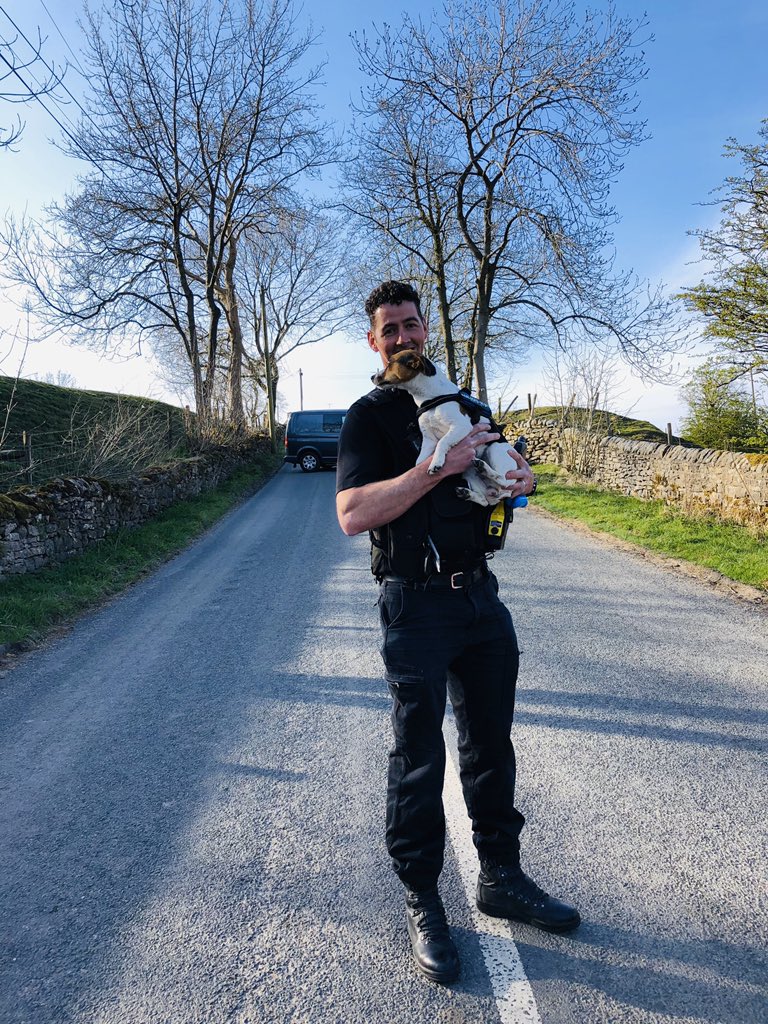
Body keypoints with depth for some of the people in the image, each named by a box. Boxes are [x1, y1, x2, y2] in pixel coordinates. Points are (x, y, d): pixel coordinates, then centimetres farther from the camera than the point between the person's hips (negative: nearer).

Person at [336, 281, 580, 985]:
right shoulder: (370, 416, -5)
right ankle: (421, 900, 25)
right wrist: (438, 467, -25)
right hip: (418, 604, -6)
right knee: (419, 759, 6)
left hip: (481, 596, 6)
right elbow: (353, 514, -20)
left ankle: (502, 878, 36)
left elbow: (495, 473, 24)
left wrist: (519, 479, 0)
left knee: (490, 744, 17)